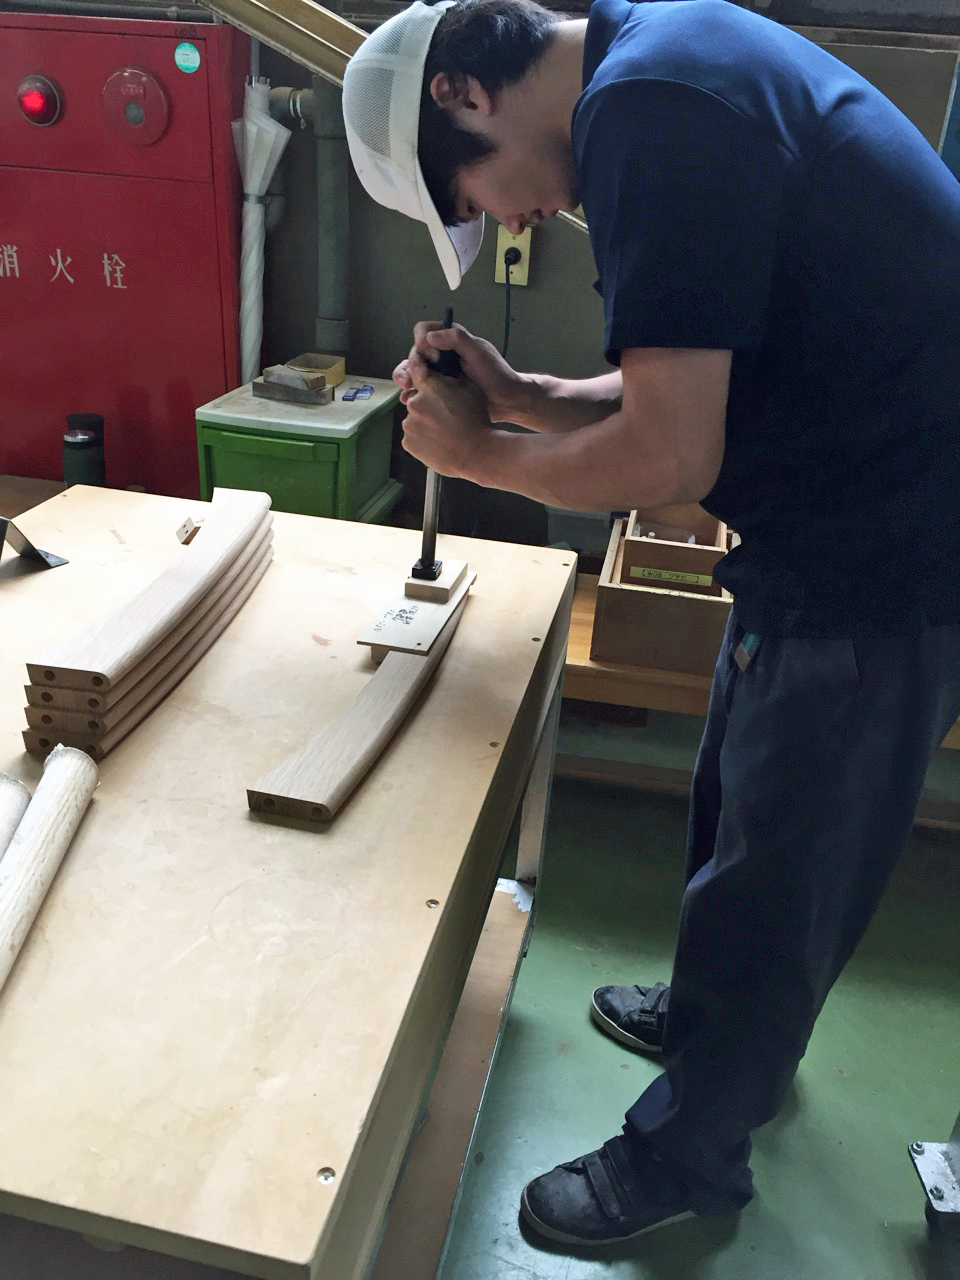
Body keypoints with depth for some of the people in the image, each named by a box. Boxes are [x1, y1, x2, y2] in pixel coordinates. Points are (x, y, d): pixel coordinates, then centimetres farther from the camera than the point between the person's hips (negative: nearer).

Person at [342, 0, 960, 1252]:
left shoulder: (648, 108, -21)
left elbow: (666, 458, -24)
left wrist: (481, 449, -7)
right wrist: (515, 391, 2)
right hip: (851, 533, 10)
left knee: (772, 878, 8)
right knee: (739, 813, 25)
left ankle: (685, 1155, 33)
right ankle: (715, 1015, 50)